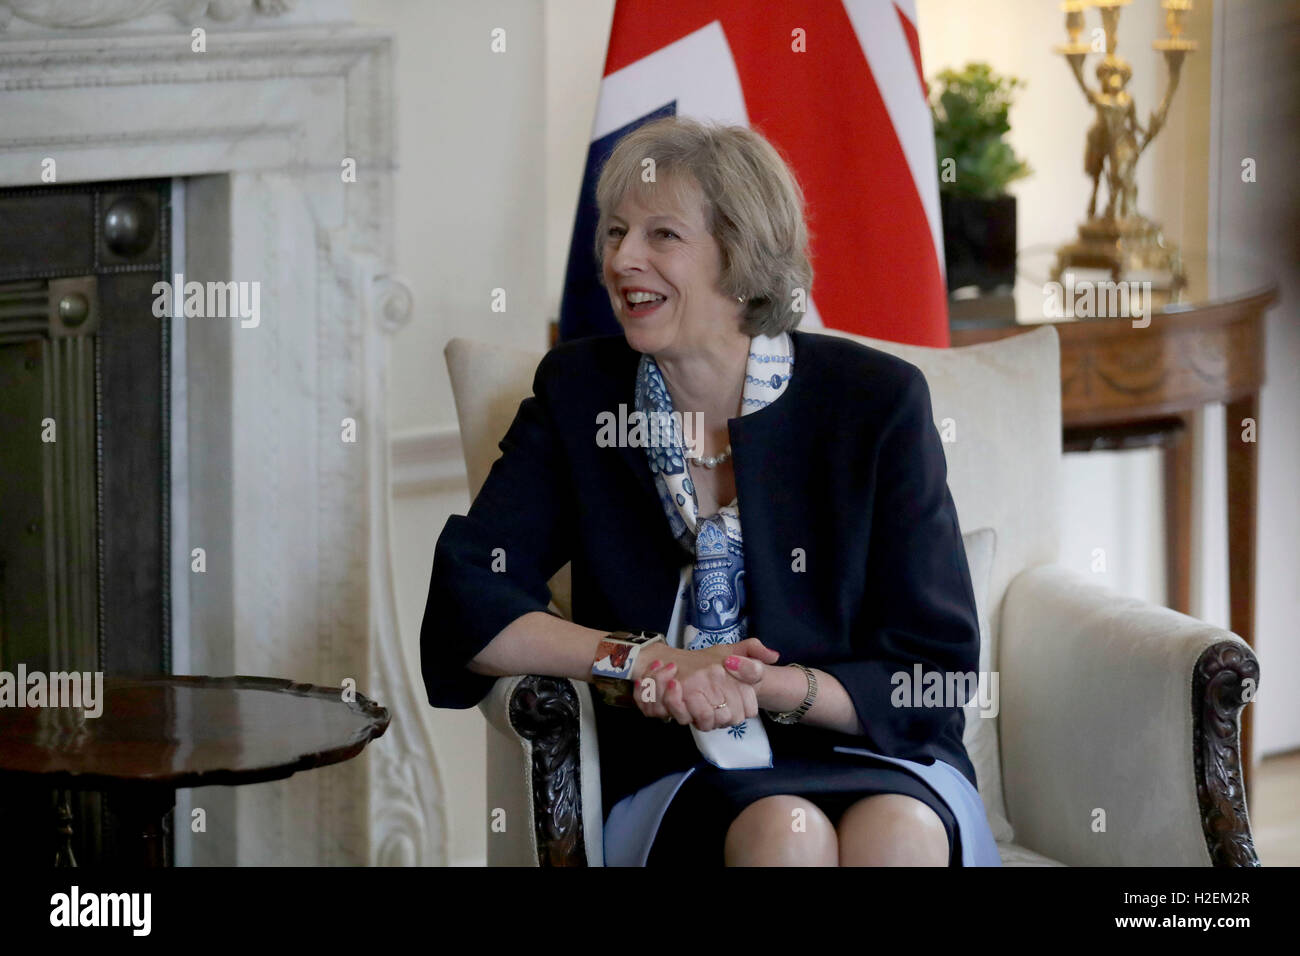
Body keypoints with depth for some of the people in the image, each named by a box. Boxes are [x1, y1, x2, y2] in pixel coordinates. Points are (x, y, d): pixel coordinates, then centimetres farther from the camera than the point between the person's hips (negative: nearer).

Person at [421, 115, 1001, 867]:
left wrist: (771, 687, -19)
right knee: (785, 833, -34)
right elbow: (464, 607, -4)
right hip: (684, 780, 0)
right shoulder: (578, 391, 4)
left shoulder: (876, 401, -3)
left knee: (897, 831, -35)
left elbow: (934, 678, -2)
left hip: (871, 761, 0)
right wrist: (642, 661, -17)